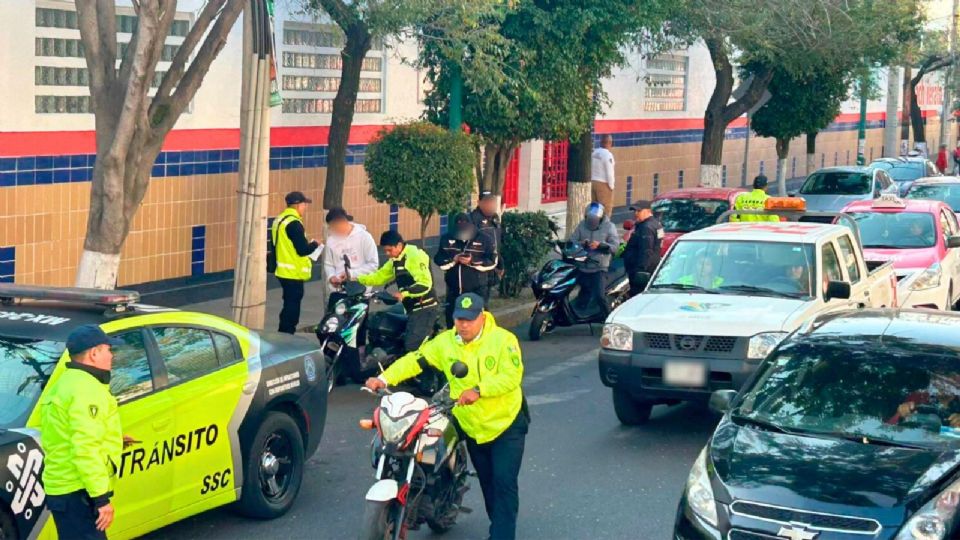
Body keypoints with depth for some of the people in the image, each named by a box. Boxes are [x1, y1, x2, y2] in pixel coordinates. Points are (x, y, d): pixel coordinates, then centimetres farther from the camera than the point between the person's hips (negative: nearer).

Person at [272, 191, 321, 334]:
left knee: (290, 305, 18)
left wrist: (307, 244, 15)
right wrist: (314, 244, -3)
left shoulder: (279, 220, 11)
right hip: (293, 274, -10)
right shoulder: (294, 223, -19)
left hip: (284, 272, 10)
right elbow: (302, 250, -22)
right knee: (291, 308, -5)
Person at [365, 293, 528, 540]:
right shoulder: (446, 342, -3)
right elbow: (415, 360, -3)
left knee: (504, 483, -11)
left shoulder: (503, 339, -17)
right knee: (487, 483, 17)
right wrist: (384, 379, -17)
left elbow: (512, 376, -26)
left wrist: (478, 390, -39)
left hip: (507, 424, -5)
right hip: (472, 428, 5)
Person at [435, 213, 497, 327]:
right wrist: (453, 260, -16)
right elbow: (438, 260, 3)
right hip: (454, 289, 3)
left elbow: (492, 262, -8)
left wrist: (472, 262, -20)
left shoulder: (484, 240, -5)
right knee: (451, 319, 13)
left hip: (477, 290, -3)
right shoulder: (447, 239, 4)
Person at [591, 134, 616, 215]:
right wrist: (611, 186, -7)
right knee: (606, 208, 0)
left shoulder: (594, 153, 5)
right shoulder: (607, 155, -16)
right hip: (603, 184, -7)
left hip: (593, 183, 7)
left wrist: (592, 181, 14)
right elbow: (609, 173, -17)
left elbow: (590, 170, 8)